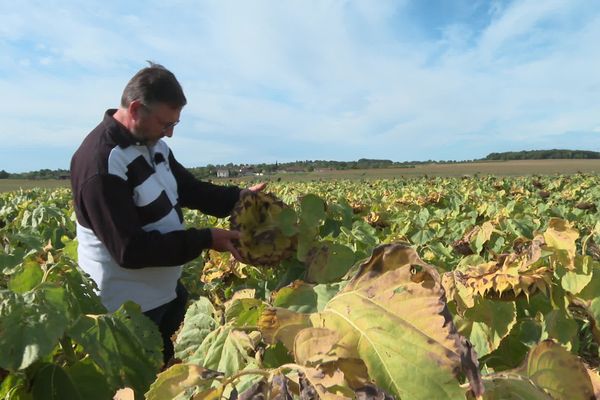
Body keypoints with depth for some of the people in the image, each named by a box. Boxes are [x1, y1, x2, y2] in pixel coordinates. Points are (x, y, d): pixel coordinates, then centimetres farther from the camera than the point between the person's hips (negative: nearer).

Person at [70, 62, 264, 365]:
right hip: (128, 307, -8)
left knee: (165, 367, 26)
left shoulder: (152, 144, 0)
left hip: (166, 291, 8)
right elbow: (130, 250, -29)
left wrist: (238, 197, -3)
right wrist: (206, 240, -25)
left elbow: (187, 188, 12)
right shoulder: (100, 163, -27)